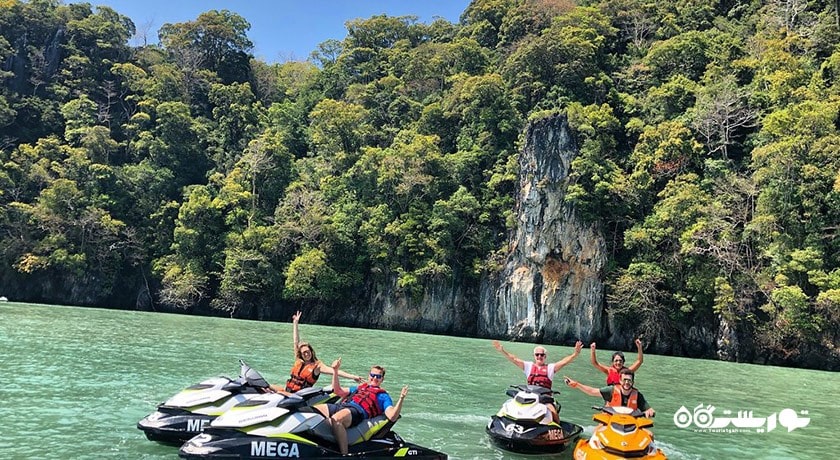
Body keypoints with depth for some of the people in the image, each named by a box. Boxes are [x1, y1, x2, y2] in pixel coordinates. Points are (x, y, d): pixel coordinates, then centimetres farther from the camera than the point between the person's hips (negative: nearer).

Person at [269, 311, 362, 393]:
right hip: (287, 389, 6)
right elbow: (296, 342, 15)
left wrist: (352, 376, -26)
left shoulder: (317, 365, -4)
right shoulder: (298, 361, 11)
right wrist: (295, 323, 18)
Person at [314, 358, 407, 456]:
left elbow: (392, 417, 1)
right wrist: (335, 371, 27)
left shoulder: (383, 395, 18)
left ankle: (344, 454, -35)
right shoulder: (360, 388, 36)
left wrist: (401, 398, -11)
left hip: (357, 411, -7)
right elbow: (338, 391, 35)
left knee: (335, 419, -40)